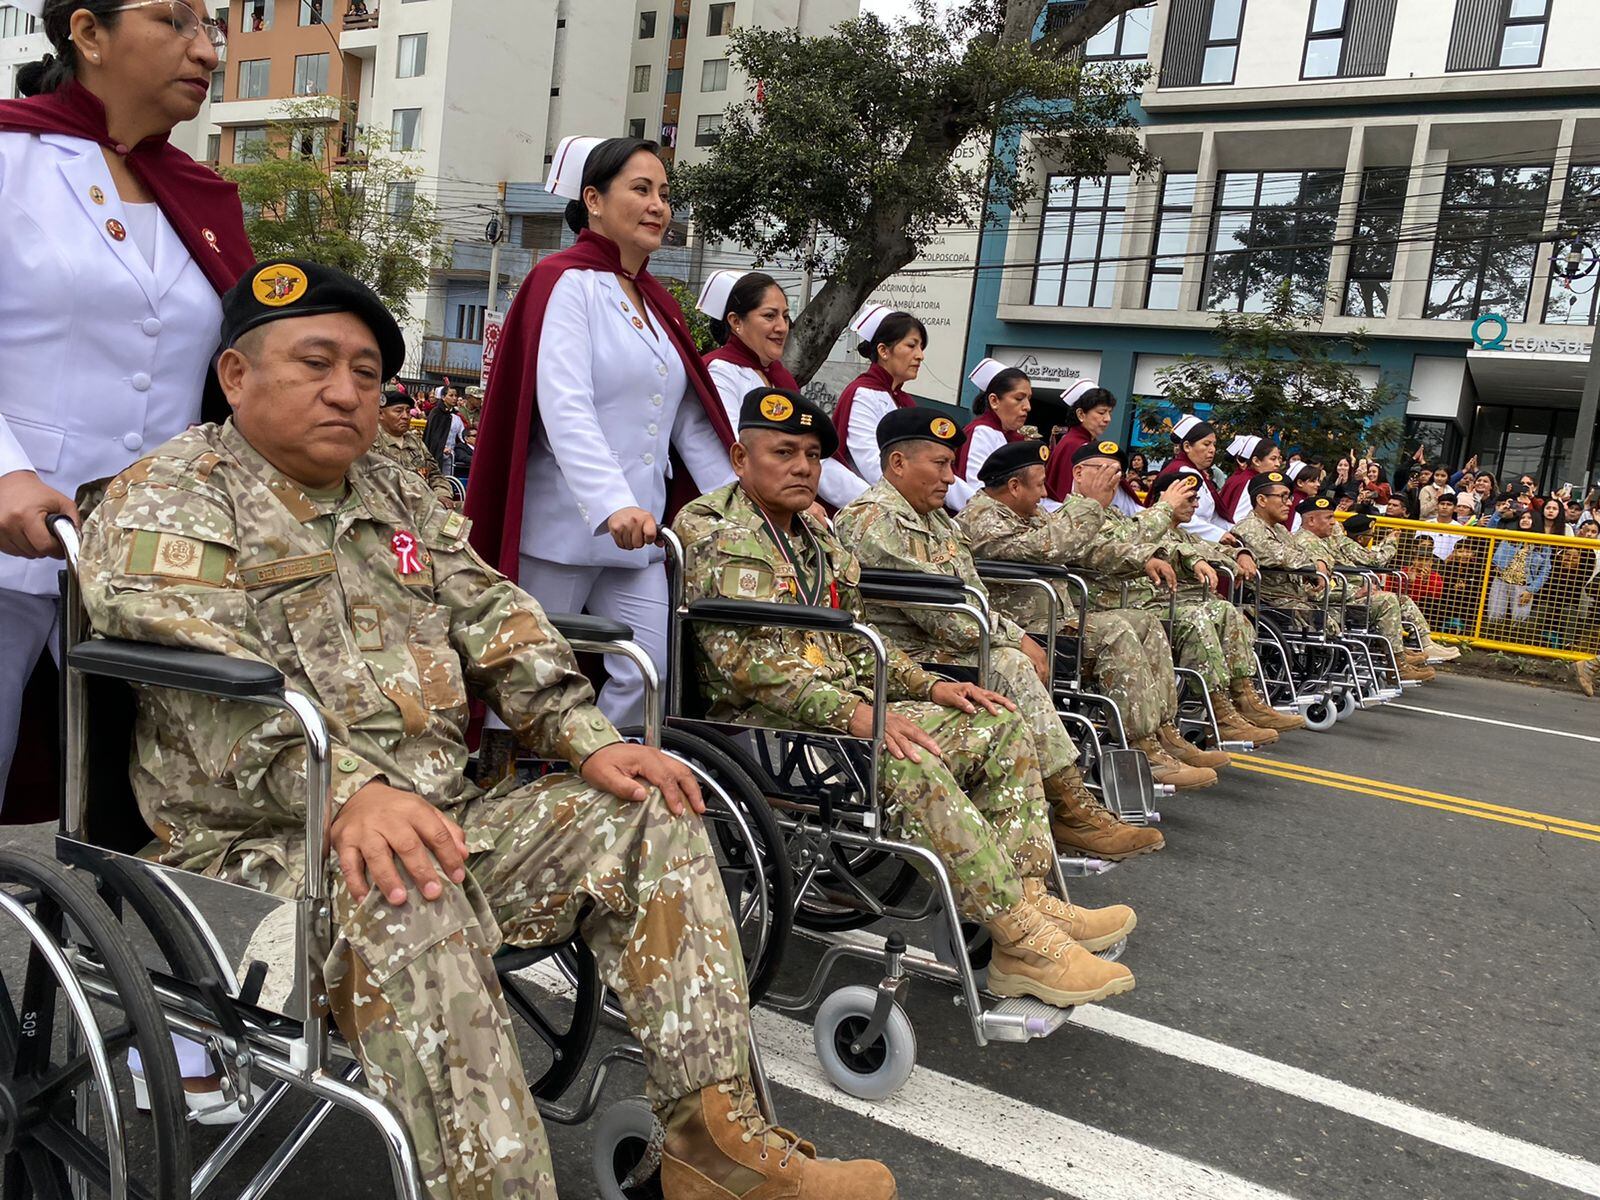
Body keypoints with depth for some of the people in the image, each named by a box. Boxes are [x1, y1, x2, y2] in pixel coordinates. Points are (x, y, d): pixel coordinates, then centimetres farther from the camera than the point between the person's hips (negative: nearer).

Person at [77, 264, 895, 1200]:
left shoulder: (400, 494, 21)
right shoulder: (172, 499, -1)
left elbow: (496, 621, 12)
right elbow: (210, 683, -18)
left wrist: (591, 741, -4)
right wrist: (347, 791, -33)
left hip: (443, 817, 7)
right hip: (263, 844, -6)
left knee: (652, 815, -6)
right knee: (406, 904, -38)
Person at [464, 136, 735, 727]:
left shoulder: (656, 302, 18)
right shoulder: (565, 283, -6)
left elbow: (691, 423, 17)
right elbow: (565, 410, -21)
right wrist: (612, 504, -34)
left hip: (637, 537, 7)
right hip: (562, 529, -7)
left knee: (647, 677, 0)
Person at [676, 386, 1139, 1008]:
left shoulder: (815, 532, 19)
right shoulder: (716, 532, -8)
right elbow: (743, 659, -20)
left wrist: (930, 686, 6)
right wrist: (852, 712, -29)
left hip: (846, 708, 9)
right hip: (764, 722, -9)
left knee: (1001, 729, -3)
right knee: (909, 764, -34)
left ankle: (1029, 898, -12)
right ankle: (1025, 942, -28)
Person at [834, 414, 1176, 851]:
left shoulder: (936, 518, 18)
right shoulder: (871, 520, -15)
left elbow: (974, 598, 16)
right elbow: (934, 607, -21)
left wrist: (1014, 636, -4)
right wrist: (1013, 637, -13)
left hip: (938, 647, 10)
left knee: (1022, 662, -9)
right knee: (1009, 667, -23)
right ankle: (1071, 809, -17)